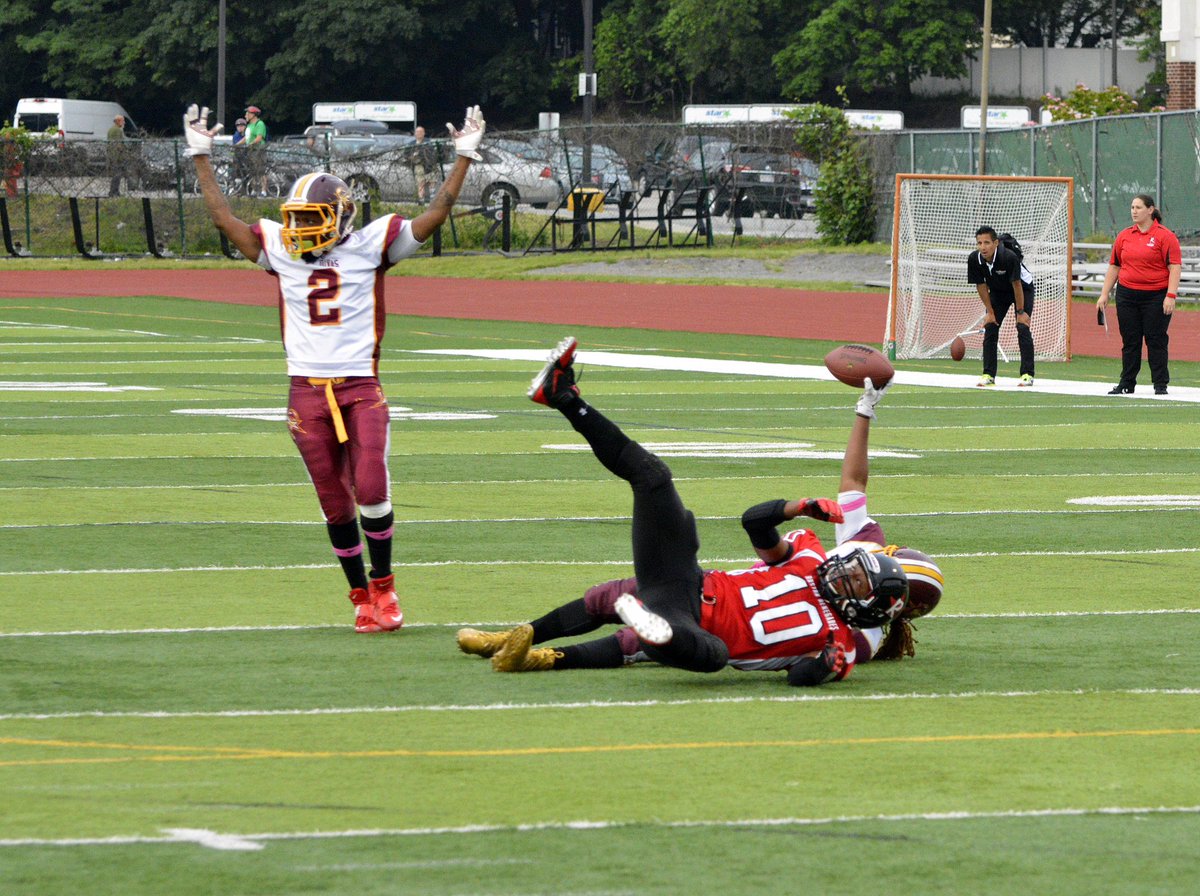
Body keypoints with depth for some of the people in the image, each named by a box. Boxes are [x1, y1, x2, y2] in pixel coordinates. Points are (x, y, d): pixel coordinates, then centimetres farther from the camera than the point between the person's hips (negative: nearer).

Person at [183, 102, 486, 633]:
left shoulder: (370, 247, 2)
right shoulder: (282, 252, 9)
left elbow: (434, 216, 3)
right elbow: (223, 217, 14)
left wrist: (464, 159, 1)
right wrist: (201, 158, 15)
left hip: (361, 386, -2)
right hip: (307, 390, 2)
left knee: (371, 490, -13)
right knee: (334, 503, 4)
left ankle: (384, 587, 4)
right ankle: (361, 595, 14)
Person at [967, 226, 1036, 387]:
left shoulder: (1009, 257, -37)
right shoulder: (974, 259, -23)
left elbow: (1016, 285, -28)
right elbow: (981, 285, -10)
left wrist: (1020, 311, -20)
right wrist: (990, 311, -8)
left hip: (1023, 288, -4)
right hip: (997, 292, 4)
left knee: (1023, 328, -15)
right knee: (990, 328, -5)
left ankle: (1027, 375, -11)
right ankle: (989, 375, 0)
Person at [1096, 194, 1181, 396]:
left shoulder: (1164, 236, -4)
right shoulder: (1124, 236, 10)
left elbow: (1175, 267, -8)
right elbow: (1114, 267, 16)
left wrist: (1170, 296, -16)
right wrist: (1104, 294, 12)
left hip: (1156, 296, -4)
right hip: (1127, 294, 4)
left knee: (1156, 340, -2)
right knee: (1130, 341, 6)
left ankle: (1160, 384, 5)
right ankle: (1126, 384, 13)